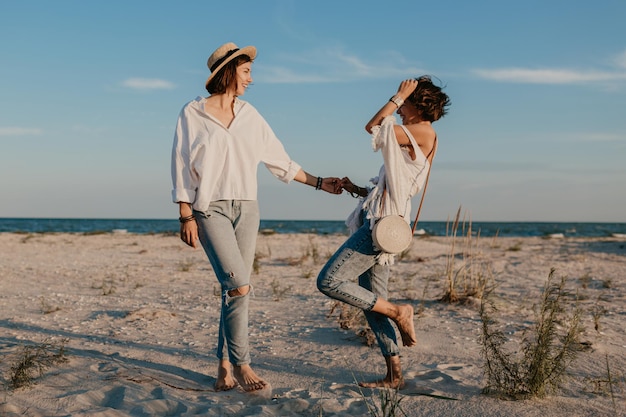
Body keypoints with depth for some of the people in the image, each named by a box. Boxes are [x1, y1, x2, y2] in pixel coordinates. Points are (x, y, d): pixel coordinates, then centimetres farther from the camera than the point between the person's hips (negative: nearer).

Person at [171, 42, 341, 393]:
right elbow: (182, 167, -2)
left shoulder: (250, 116, 12)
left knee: (235, 289, 3)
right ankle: (241, 363, -5)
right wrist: (186, 216, -9)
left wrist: (319, 183, 12)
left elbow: (280, 160, 15)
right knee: (239, 285, -17)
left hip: (246, 208, 4)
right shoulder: (193, 114, 1)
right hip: (210, 208, -4)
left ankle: (225, 366, 12)